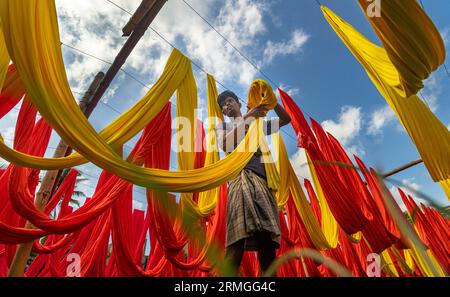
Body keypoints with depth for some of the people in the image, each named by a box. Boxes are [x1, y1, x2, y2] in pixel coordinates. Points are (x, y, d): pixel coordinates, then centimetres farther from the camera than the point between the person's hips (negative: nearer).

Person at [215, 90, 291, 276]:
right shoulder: (223, 126, 23)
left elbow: (286, 119, 27)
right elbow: (225, 145, 1)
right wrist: (246, 119, -2)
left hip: (262, 180, 3)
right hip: (239, 178, -3)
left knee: (267, 236, -6)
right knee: (238, 234, -19)